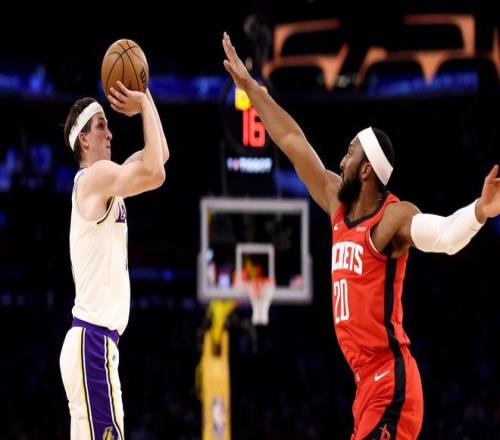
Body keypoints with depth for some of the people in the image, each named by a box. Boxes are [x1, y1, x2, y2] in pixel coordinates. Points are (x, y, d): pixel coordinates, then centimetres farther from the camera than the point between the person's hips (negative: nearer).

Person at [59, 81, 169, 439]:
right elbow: (155, 172, -24)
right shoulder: (95, 176, -9)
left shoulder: (104, 182, 18)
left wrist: (146, 101, 15)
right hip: (92, 341, -10)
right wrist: (145, 104, -12)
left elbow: (157, 156, 26)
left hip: (96, 340, 10)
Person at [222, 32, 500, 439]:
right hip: (369, 382, 9)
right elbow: (292, 141, 20)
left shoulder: (394, 217, -11)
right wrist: (249, 86, 27)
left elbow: (445, 235, -32)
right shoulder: (339, 205, 12)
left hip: (390, 383, -9)